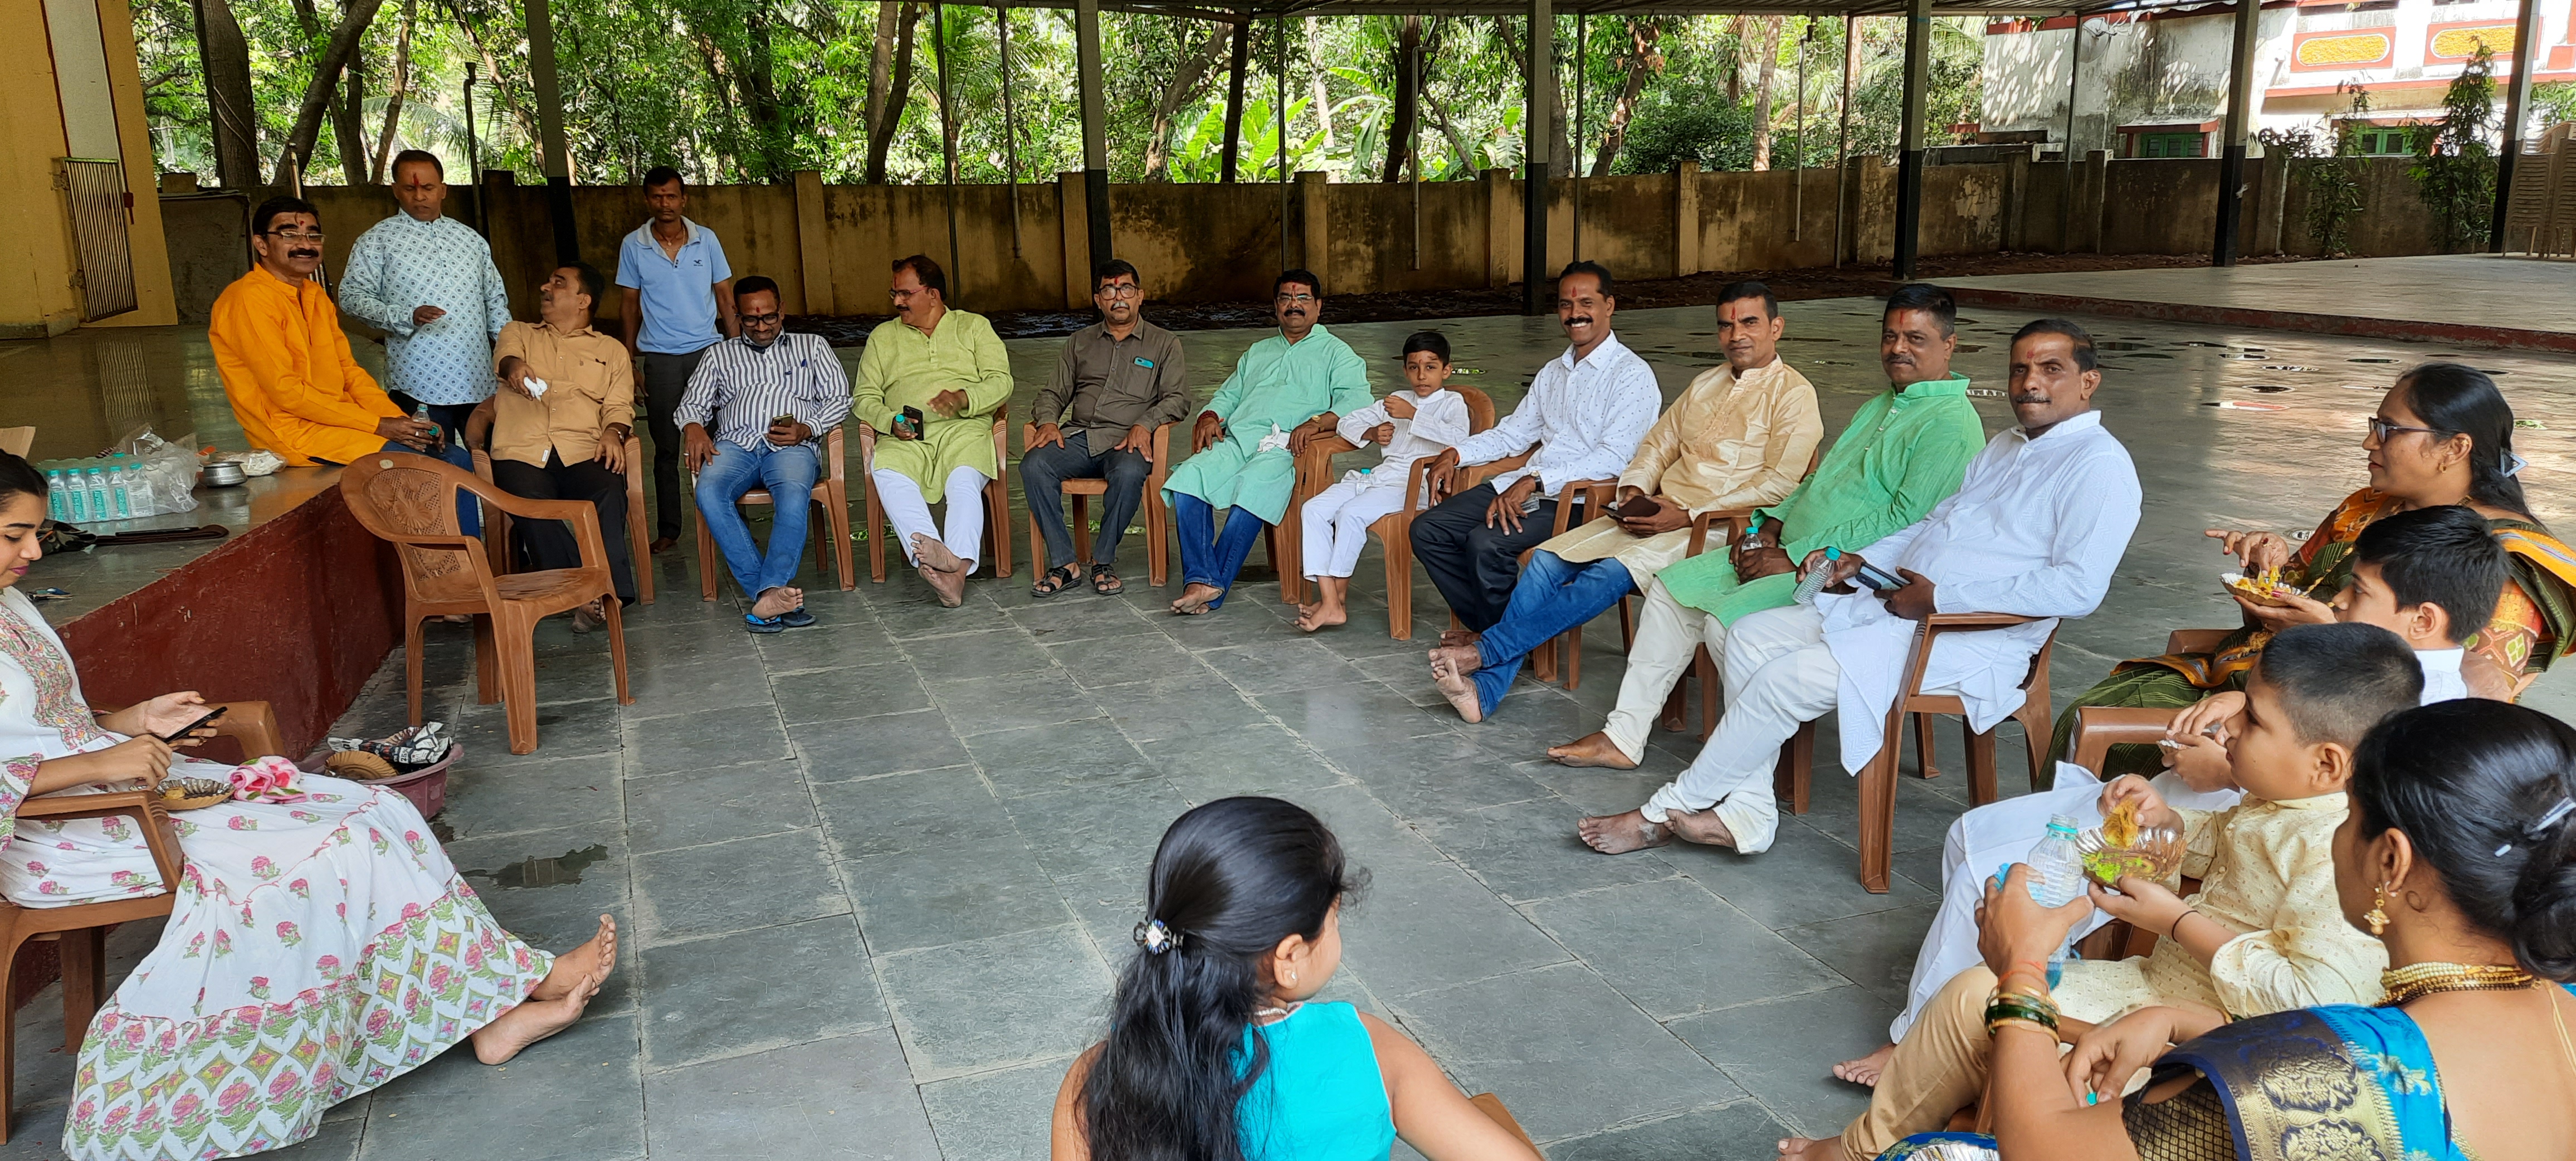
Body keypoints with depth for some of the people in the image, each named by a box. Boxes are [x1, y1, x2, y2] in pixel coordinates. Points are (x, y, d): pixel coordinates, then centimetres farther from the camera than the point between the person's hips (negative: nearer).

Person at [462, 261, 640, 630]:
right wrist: (515, 365, -23)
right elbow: (504, 356, 3)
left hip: (583, 451, 0)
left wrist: (613, 432, -12)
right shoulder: (518, 333, 28)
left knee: (609, 494, -36)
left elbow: (619, 405, 13)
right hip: (522, 451, 0)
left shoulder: (611, 350, 26)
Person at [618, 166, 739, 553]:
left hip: (708, 350, 0)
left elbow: (724, 296, 8)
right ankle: (667, 529, 12)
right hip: (660, 357, 0)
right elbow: (630, 303, 8)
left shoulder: (706, 240, 3)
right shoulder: (633, 246, 3)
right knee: (666, 448, 4)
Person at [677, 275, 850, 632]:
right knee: (709, 493, -34)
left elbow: (839, 398, 13)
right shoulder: (719, 354, 27)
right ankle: (773, 595, -41)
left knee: (794, 493, -38)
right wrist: (694, 428, -4)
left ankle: (769, 593, -49)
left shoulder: (812, 346, 23)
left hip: (792, 446, -1)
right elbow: (691, 404, 21)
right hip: (734, 444, 2)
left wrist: (806, 429, -6)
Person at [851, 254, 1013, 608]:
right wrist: (890, 421, -6)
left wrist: (963, 399, -15)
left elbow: (1001, 381, 6)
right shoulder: (882, 336, 25)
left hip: (964, 427, -1)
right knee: (888, 475, -34)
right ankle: (943, 562, -50)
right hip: (904, 437, 1)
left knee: (965, 481, -35)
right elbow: (864, 397, 17)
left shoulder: (974, 326, 18)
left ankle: (957, 567, -51)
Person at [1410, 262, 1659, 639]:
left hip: (1580, 501, -8)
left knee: (1486, 543, -30)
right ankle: (1485, 625, 2)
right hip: (1521, 486, 8)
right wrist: (1456, 454, 8)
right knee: (1427, 530, -6)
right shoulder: (1552, 373, 21)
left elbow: (1613, 458, -18)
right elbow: (1512, 434, 27)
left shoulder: (1632, 374, -6)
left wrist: (1535, 481, -26)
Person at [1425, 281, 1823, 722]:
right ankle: (1485, 687, -20)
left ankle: (1486, 649, -28)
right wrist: (1633, 491, 1)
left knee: (1612, 572, -31)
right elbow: (1657, 445, 24)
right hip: (1655, 514, 7)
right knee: (1547, 559, -13)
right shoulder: (1705, 384, 22)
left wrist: (1687, 516, -17)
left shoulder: (1793, 395, -1)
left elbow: (1778, 483, -12)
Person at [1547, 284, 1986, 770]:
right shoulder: (1878, 407, 20)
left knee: (1728, 622, -29)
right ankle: (1624, 737, 7)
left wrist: (1794, 558, -19)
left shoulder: (1951, 424, -12)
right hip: (1792, 553, 10)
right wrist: (1770, 526, 6)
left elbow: (1903, 522, -21)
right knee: (1672, 587, 4)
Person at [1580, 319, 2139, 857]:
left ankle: (1666, 812, -7)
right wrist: (1861, 562, 9)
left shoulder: (2098, 464, -9)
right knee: (1750, 636, -3)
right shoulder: (2004, 447, 21)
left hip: (1969, 639, -10)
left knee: (1790, 677, -21)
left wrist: (1939, 597, -20)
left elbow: (2078, 588, -21)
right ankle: (1746, 815, -7)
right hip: (1892, 606, 10)